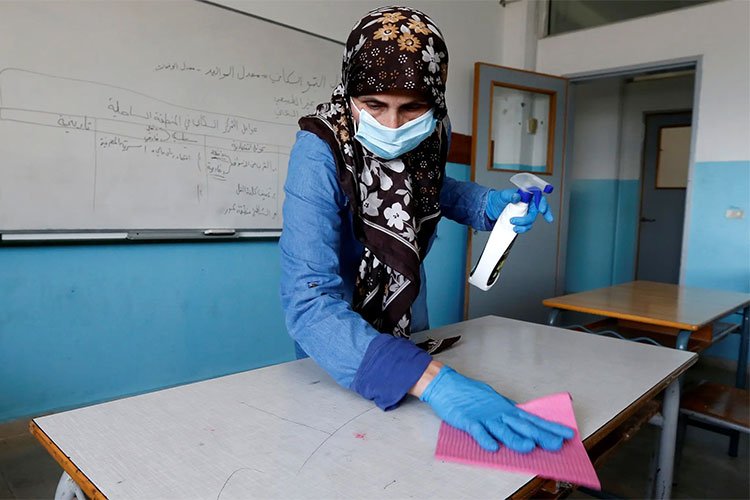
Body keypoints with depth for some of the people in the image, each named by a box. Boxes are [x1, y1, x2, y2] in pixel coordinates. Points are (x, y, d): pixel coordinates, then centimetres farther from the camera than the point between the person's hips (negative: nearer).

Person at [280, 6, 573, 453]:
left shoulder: (430, 134, -18)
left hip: (407, 318, 5)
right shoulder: (320, 153, -34)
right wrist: (433, 379, -55)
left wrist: (489, 203, -15)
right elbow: (310, 303, -43)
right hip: (338, 339, -5)